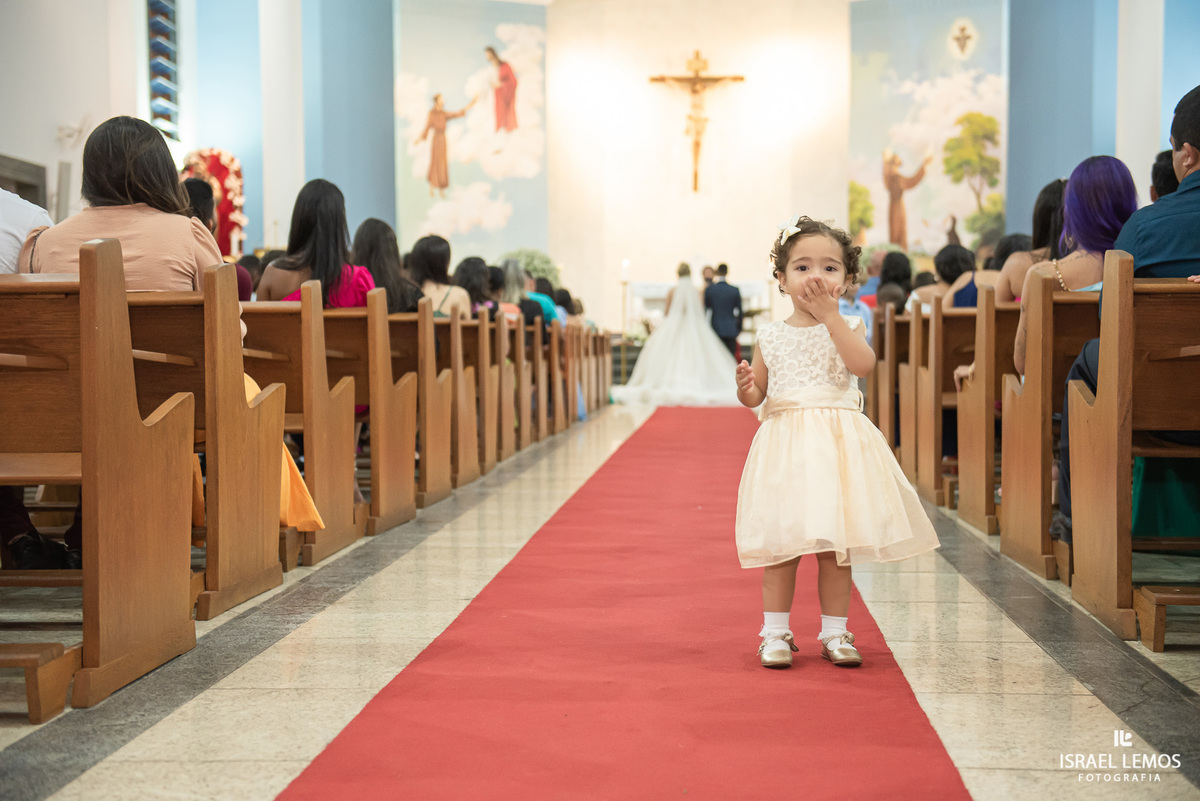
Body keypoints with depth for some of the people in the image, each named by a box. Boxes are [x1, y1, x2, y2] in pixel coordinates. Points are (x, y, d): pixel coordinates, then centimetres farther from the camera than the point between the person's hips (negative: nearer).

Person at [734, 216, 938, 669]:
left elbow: (863, 364, -18)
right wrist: (746, 387, -13)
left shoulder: (847, 327, 3)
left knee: (837, 545, 5)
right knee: (781, 542, 1)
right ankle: (775, 632, 12)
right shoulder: (771, 336, 6)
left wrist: (829, 314, -17)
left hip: (838, 443, 0)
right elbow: (756, 396, 11)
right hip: (785, 443, 0)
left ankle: (835, 632, 17)